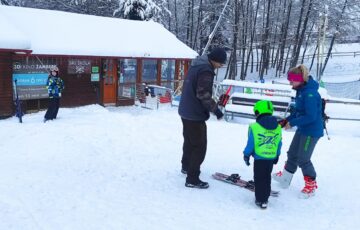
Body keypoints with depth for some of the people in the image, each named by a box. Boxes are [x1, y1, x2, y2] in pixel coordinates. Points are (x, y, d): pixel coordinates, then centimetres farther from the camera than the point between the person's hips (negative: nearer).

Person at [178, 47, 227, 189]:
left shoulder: (195, 65, 10)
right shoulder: (206, 70, -21)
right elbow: (204, 94, -28)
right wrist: (216, 110, -20)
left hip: (185, 111, 10)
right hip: (195, 115, -10)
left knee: (189, 140, 25)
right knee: (200, 146, -2)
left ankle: (186, 166, 42)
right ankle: (192, 179, 3)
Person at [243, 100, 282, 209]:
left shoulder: (254, 127, -15)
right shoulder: (278, 128, 1)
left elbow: (250, 144, -11)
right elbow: (279, 144, 7)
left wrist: (246, 155, 2)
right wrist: (277, 155, 20)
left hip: (259, 158, -5)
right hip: (271, 158, 5)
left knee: (259, 179, 6)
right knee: (267, 178, 18)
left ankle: (260, 200, 9)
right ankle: (265, 198, 29)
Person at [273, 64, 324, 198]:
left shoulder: (310, 94, -28)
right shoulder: (301, 90, 2)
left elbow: (311, 116, -29)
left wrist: (292, 123, -21)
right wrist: (286, 120, 1)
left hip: (312, 131, -9)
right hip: (303, 129, 9)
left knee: (303, 159, 2)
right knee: (292, 154, 19)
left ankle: (311, 184, 22)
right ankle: (285, 177, 37)